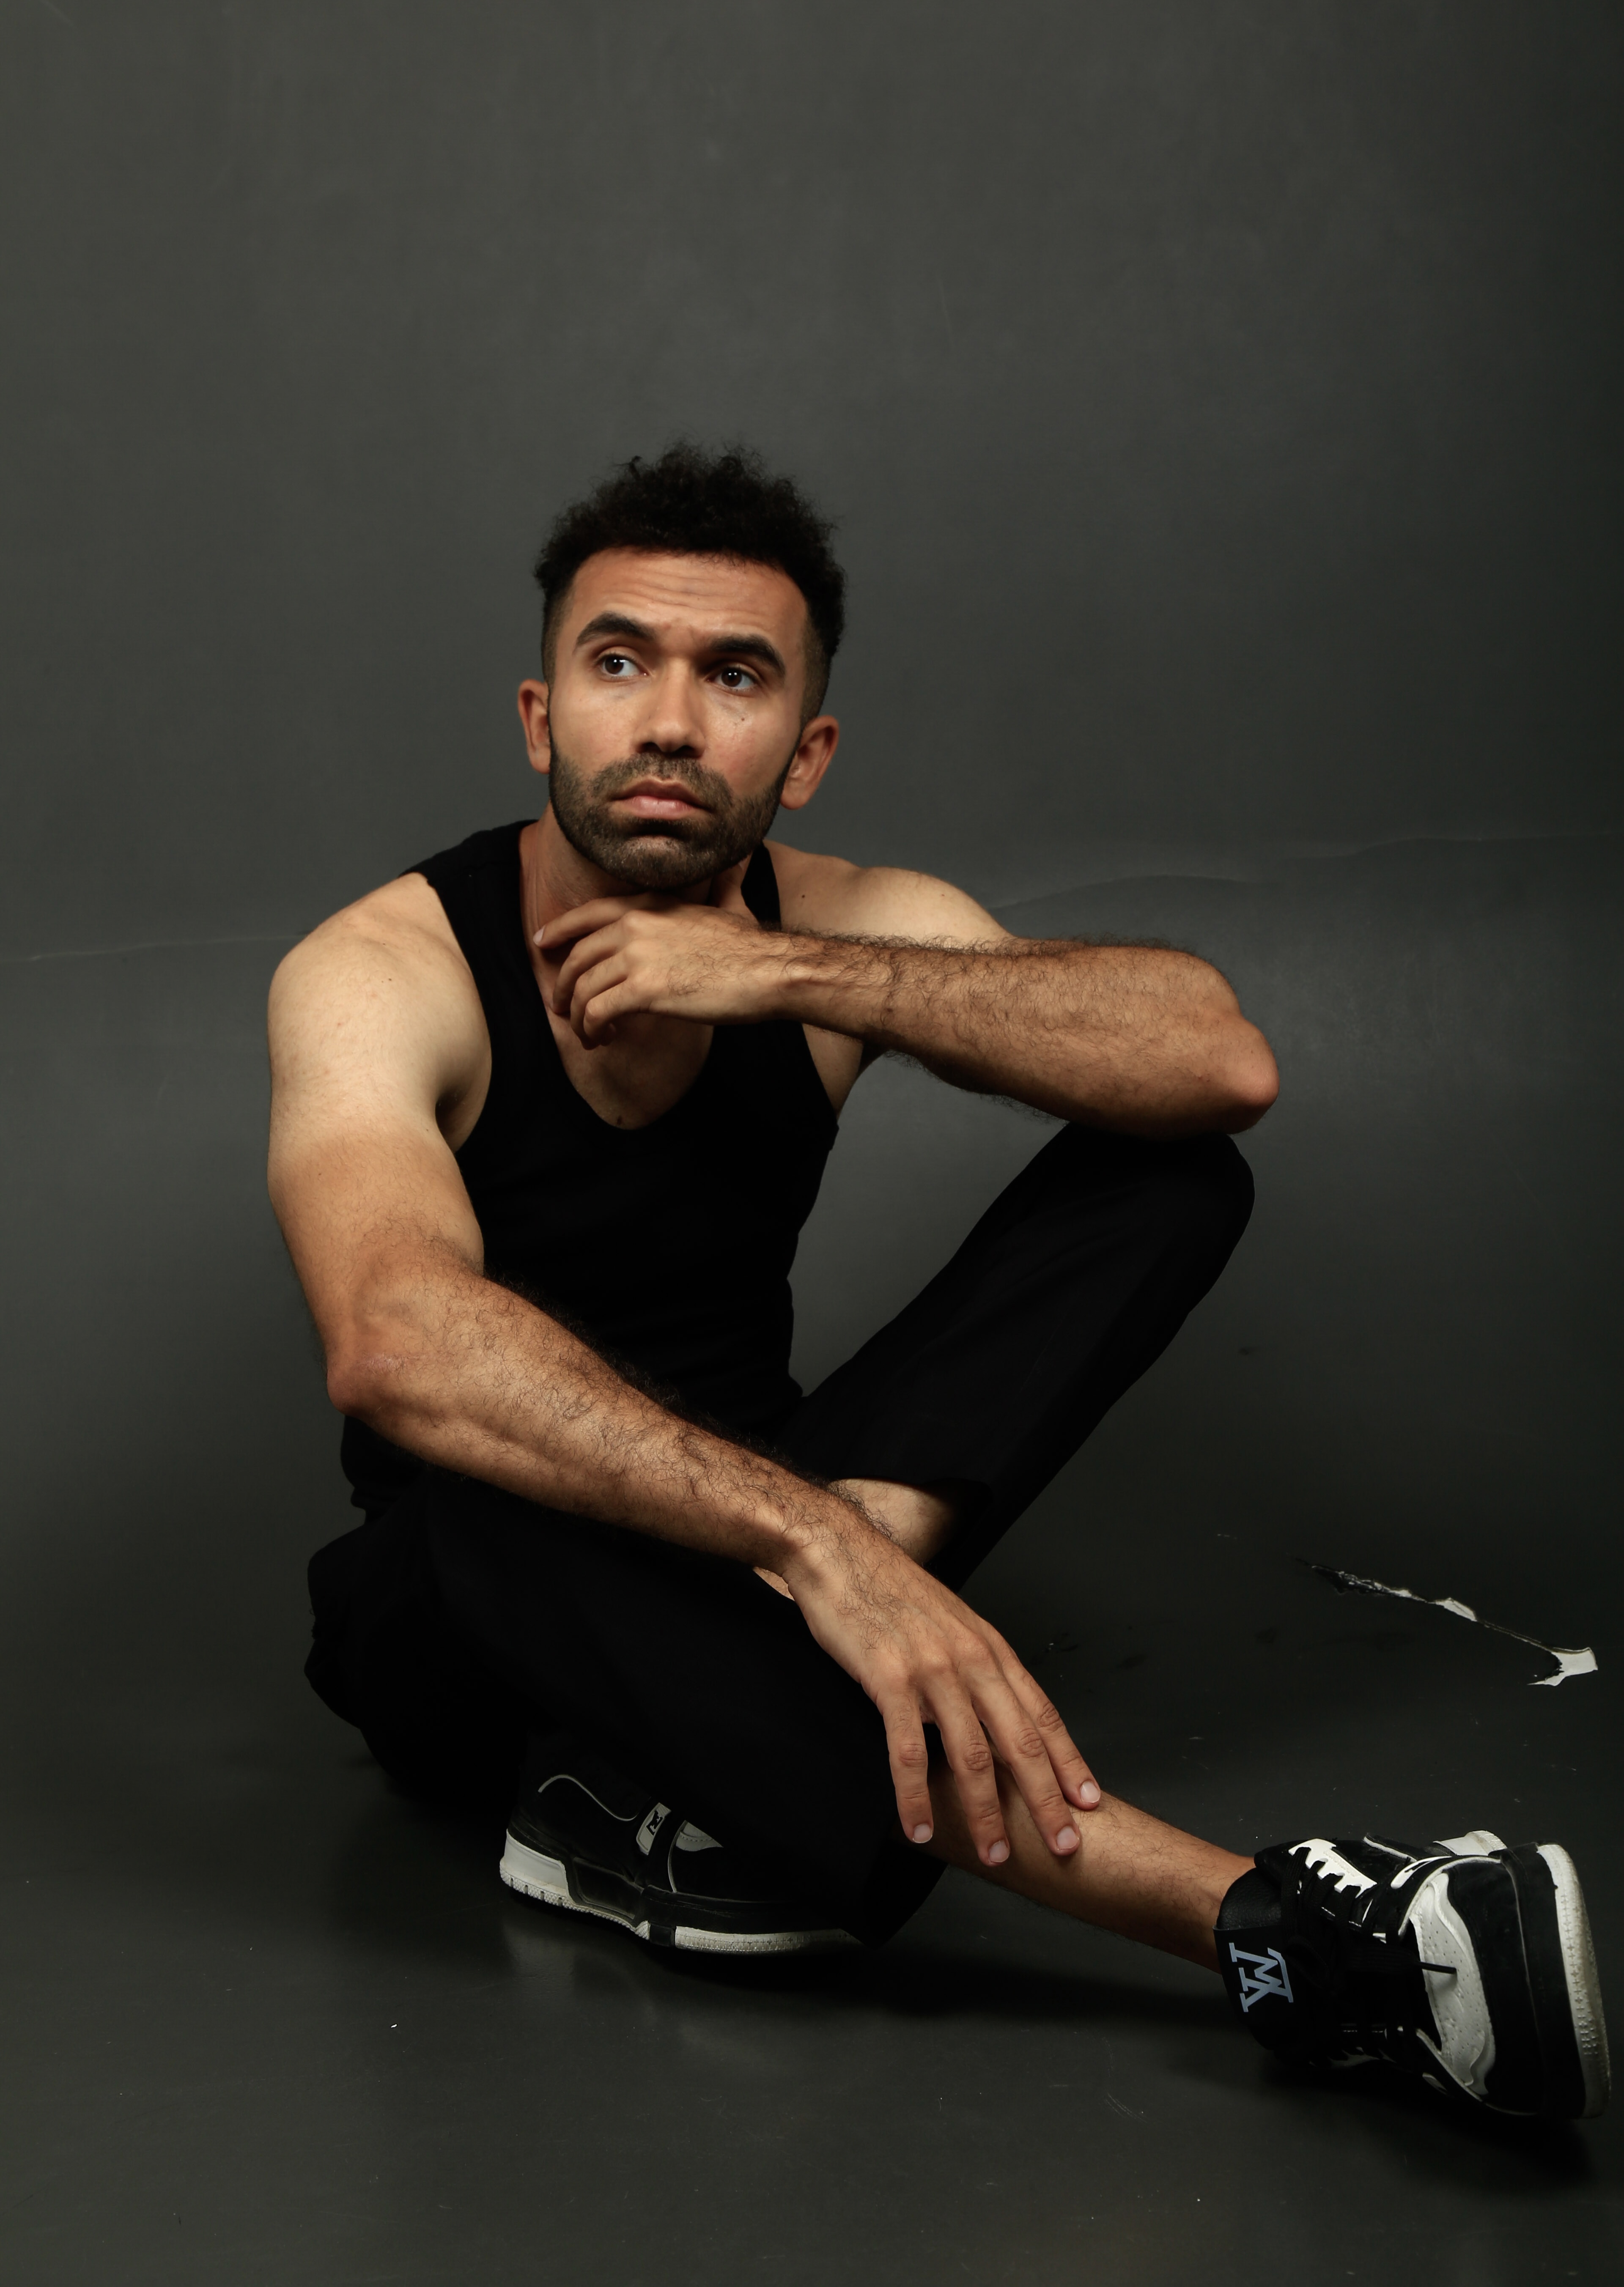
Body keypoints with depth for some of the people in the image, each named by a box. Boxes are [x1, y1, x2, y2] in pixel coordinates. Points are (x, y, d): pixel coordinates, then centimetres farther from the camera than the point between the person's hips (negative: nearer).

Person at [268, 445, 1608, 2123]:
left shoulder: (840, 928, -5)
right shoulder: (384, 974, -18)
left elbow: (1219, 1060, -22)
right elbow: (396, 1344, -39)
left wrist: (794, 975, -29)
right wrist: (809, 1538, -50)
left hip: (741, 1541, 4)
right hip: (476, 1613, -3)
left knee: (1169, 1172, -13)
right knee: (500, 1510, -42)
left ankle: (688, 1767, -31)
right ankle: (1276, 1927, -45)